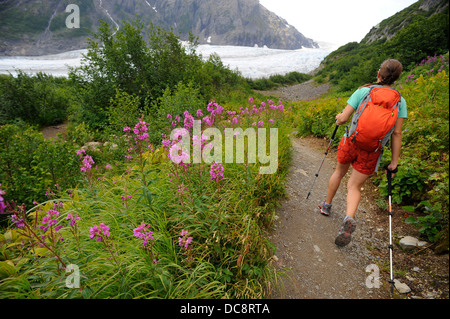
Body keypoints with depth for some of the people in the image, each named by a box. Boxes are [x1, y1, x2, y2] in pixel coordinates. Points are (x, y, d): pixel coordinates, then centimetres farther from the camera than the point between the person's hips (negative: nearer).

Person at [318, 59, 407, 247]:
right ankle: (349, 219, -15)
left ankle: (327, 205, 41)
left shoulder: (363, 91, -4)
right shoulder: (400, 101, 1)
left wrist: (338, 118, 16)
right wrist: (394, 163, 2)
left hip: (351, 142, 0)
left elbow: (343, 118, -8)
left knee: (339, 172, 25)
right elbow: (397, 134, -2)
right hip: (372, 152, 1)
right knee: (354, 186, 12)